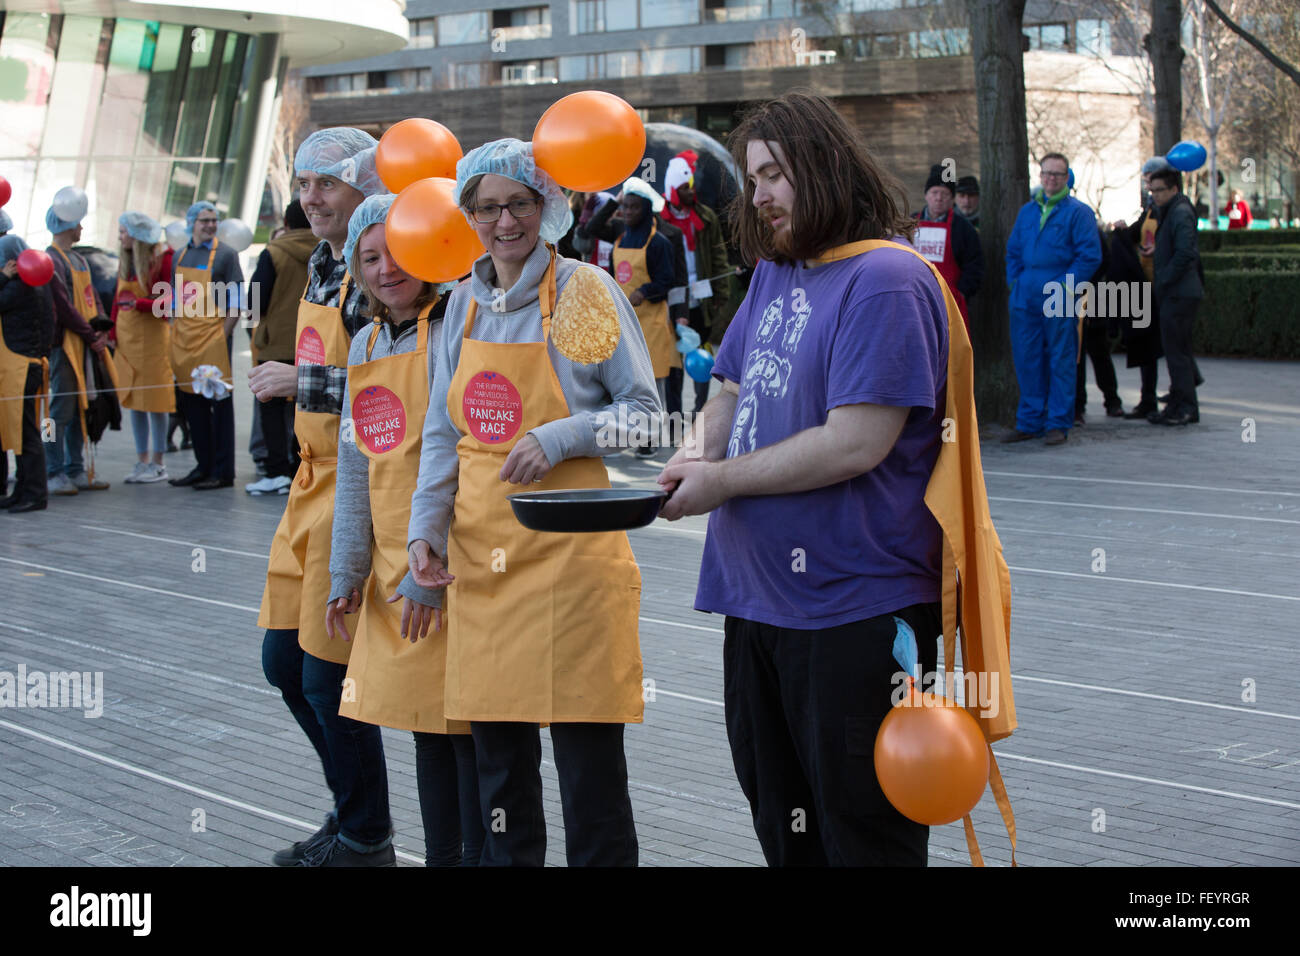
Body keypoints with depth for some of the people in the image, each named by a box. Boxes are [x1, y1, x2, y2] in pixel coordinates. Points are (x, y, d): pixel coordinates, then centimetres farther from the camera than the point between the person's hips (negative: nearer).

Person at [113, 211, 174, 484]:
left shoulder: (163, 258, -10)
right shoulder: (124, 259, 10)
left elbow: (173, 301, -13)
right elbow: (118, 298, 13)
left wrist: (140, 304, -23)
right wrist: (113, 330, 6)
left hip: (153, 335, -6)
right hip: (127, 335, 6)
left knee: (153, 399, -2)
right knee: (133, 399, 8)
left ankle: (157, 463, 6)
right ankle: (142, 460, 15)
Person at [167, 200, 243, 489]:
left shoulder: (225, 254, -1)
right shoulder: (180, 256, 15)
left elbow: (235, 302, -4)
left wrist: (223, 335, -13)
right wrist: (175, 335, 10)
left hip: (213, 338, -6)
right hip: (185, 340, 6)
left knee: (220, 403, -3)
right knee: (192, 403, 8)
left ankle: (222, 471, 0)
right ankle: (203, 466, 17)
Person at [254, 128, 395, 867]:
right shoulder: (324, 266, 12)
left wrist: (302, 382, -20)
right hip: (314, 480, 9)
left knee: (329, 677, -3)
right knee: (285, 663, 15)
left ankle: (365, 840, 15)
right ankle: (352, 811, 30)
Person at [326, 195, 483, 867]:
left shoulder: (452, 332, -9)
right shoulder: (365, 345, 14)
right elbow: (356, 467, 16)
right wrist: (347, 572, 12)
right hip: (391, 571, 7)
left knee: (465, 723, -4)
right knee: (425, 724, 12)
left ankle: (481, 855, 4)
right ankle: (440, 855, 21)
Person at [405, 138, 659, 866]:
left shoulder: (585, 290, -4)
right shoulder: (466, 302, 12)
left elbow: (646, 413, -3)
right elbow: (443, 432, 16)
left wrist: (560, 437, -16)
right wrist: (426, 526, 5)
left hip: (568, 550, -5)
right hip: (482, 549, 5)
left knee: (587, 748, -2)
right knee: (495, 741, 11)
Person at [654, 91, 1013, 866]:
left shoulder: (886, 280, -15)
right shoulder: (774, 272, 13)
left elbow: (855, 444, -22)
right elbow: (733, 393, 21)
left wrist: (722, 482, -15)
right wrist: (695, 455, -2)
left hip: (854, 611, -9)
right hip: (757, 598, 9)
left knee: (862, 836, 2)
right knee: (783, 828, 18)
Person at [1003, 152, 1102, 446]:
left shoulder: (1078, 212, -1)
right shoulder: (1027, 211, 16)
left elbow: (1090, 256, -7)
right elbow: (1013, 250, 23)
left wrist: (1065, 286, -12)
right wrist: (1014, 281, 9)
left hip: (1060, 300, -5)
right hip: (1026, 299, 5)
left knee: (1061, 362, -1)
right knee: (1027, 361, 7)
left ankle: (1058, 424, 4)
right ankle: (1029, 422, 15)